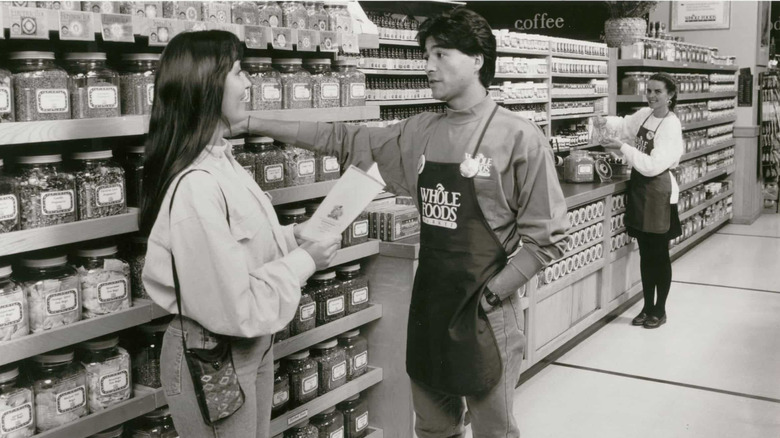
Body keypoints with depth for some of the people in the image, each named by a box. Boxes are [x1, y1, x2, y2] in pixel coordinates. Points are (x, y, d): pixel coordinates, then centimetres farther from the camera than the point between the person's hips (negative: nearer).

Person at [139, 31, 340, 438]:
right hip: (214, 357, -9)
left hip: (254, 344, 9)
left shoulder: (221, 158, -1)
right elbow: (237, 310, -28)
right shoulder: (196, 186, -29)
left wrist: (299, 237, -2)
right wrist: (302, 262, -17)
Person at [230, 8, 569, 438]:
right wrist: (253, 124, 7)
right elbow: (345, 141, 10)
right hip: (428, 306, 5)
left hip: (485, 314, -5)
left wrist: (490, 294, -14)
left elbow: (547, 237, -11)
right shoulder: (420, 133, 5)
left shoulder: (518, 137, -11)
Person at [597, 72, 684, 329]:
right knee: (645, 252, 14)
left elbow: (654, 165, -25)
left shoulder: (671, 126, -18)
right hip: (639, 186, 7)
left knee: (659, 254, 6)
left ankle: (660, 310, 20)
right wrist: (607, 122, 3)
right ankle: (648, 307, 26)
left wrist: (623, 147, -26)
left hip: (658, 191, -7)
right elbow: (625, 126, 24)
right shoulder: (644, 114, 4)